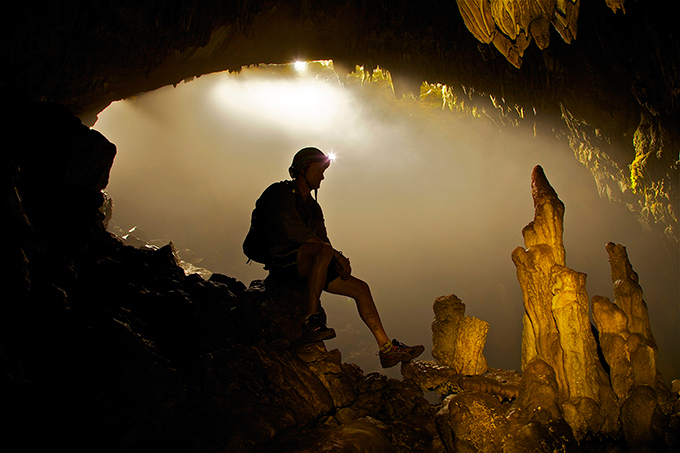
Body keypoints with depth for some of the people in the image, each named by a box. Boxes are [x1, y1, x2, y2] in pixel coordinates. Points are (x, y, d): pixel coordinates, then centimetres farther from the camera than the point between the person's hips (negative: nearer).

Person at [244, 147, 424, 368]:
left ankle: (387, 349, 0)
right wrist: (335, 254, -17)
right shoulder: (281, 193, -4)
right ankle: (311, 322, -38)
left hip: (306, 265, 8)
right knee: (323, 251, -37)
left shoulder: (313, 206, 22)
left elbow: (323, 239, 16)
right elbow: (293, 231, -17)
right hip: (281, 260, -8)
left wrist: (338, 258, -8)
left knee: (360, 287, -1)